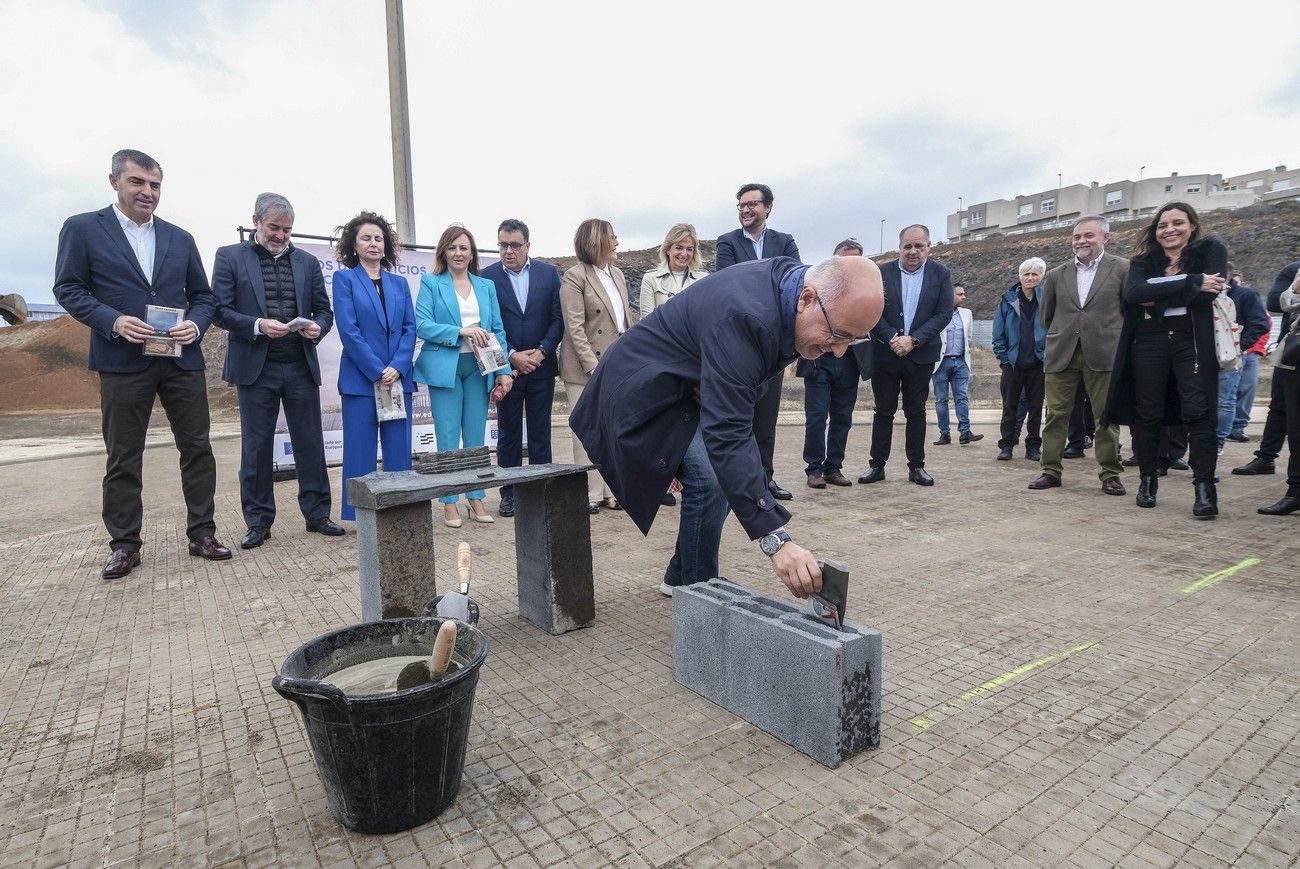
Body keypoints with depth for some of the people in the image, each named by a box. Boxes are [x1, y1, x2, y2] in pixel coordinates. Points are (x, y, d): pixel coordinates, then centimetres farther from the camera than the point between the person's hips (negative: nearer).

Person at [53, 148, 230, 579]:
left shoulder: (180, 238, 13)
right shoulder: (82, 228, 4)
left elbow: (203, 295, 14)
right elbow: (68, 288, 0)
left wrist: (195, 324, -7)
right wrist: (112, 321, -16)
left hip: (182, 358, 3)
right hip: (123, 361, -3)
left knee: (197, 447, 4)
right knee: (123, 458, 4)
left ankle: (202, 533, 14)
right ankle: (124, 544, 15)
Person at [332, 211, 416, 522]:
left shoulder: (399, 283, 15)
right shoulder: (344, 278, 3)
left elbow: (410, 328, 7)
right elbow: (348, 330, -7)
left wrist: (397, 368, -8)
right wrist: (377, 371, -13)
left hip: (398, 378, 4)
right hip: (360, 379, -3)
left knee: (399, 452, 5)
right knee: (361, 451, 0)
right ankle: (361, 516, 8)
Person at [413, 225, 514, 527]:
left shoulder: (487, 286, 14)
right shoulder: (431, 283, 5)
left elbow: (498, 331, 9)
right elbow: (422, 326, -7)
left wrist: (504, 371, 0)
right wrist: (461, 331, -18)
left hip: (479, 367, 3)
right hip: (445, 367, -3)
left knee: (476, 437, 7)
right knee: (448, 438, 0)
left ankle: (476, 499, 15)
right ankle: (450, 503, 8)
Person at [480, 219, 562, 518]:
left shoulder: (548, 273, 4)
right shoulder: (487, 276, 0)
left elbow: (558, 318, 2)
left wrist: (541, 352, -9)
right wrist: (512, 356, -12)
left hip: (541, 366, 1)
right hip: (507, 367, -1)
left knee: (540, 432, 7)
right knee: (508, 432, 6)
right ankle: (509, 493, 14)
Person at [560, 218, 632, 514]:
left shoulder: (617, 274, 15)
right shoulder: (575, 276, -7)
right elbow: (575, 327, -13)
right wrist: (593, 366, -18)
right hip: (586, 367, -6)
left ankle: (611, 491, 17)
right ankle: (590, 495, 8)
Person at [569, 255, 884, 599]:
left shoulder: (795, 279, -10)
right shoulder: (743, 317, -38)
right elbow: (727, 433, -43)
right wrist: (775, 539, -46)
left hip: (687, 385, 9)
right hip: (649, 390, -9)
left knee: (726, 476, 9)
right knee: (711, 481, -20)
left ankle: (681, 578, 26)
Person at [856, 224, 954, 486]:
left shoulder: (941, 274, 2)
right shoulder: (882, 273, 1)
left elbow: (944, 314, -4)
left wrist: (913, 340, -14)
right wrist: (892, 339, -15)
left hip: (921, 355, 0)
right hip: (885, 354, 0)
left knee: (916, 411, 8)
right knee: (884, 411, 5)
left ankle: (916, 466, 17)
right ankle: (877, 465, 12)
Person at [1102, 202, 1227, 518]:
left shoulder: (1210, 250, 6)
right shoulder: (1143, 262, 10)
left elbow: (1209, 292, -12)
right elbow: (1133, 294, -12)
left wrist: (1156, 296, -9)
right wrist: (1191, 282, -16)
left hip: (1193, 341, -2)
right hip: (1149, 343, 2)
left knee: (1198, 411, -9)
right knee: (1147, 414, 4)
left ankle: (1204, 488, -5)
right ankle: (1147, 482, 16)